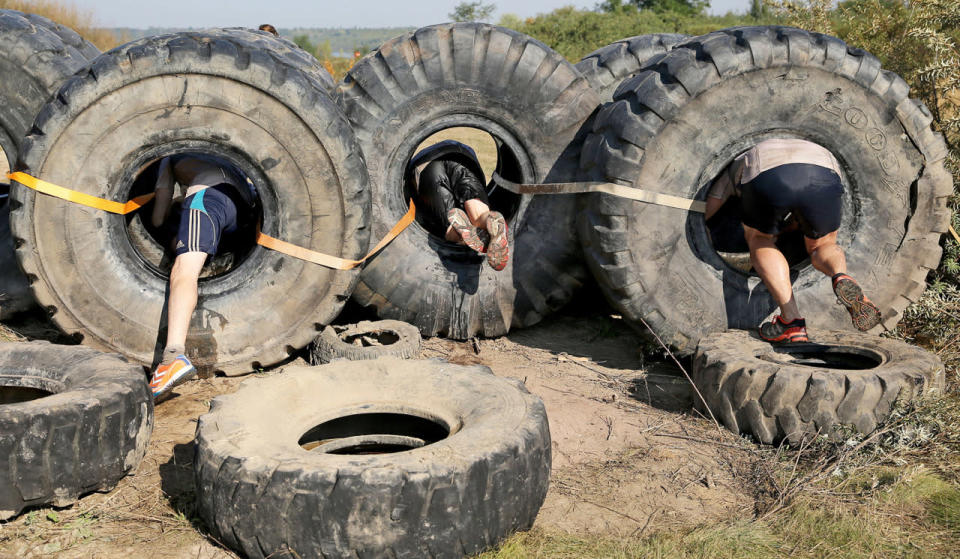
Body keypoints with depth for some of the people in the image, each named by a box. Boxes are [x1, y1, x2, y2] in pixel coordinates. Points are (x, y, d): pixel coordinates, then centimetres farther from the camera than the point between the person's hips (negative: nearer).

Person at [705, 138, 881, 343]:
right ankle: (841, 278, -10)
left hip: (767, 179, -2)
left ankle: (791, 320, 7)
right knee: (822, 246, 27)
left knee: (759, 240, 26)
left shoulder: (738, 164, 43)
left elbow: (706, 210, 41)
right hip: (822, 178, 2)